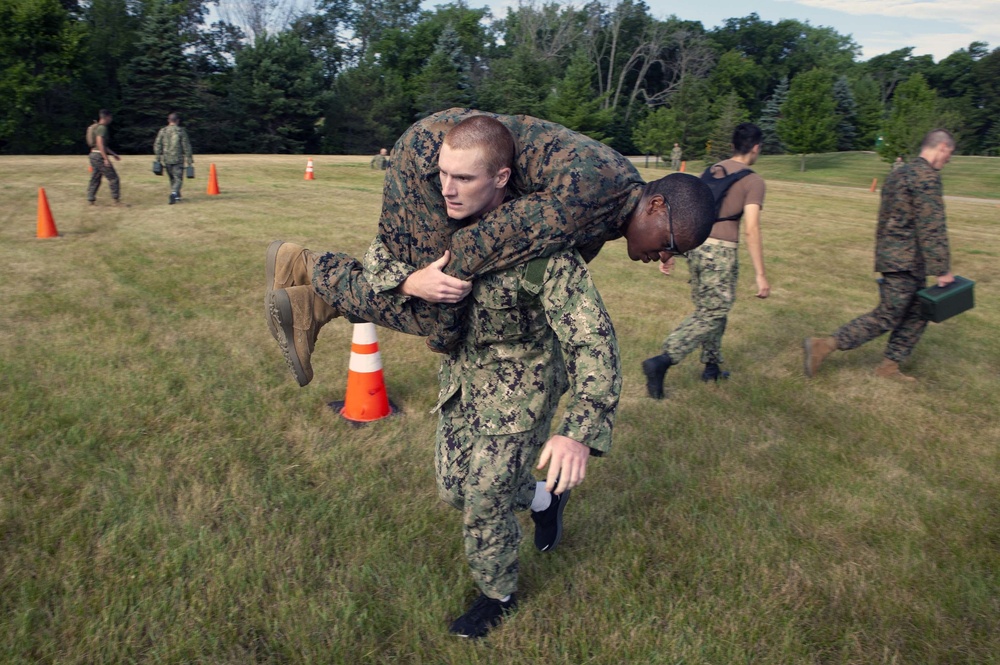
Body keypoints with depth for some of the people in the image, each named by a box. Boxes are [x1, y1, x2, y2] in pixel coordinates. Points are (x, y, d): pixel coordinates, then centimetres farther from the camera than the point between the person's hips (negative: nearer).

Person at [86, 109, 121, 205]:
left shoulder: (97, 127, 19)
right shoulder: (102, 128, -12)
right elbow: (100, 144, -21)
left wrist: (113, 154, 28)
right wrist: (106, 159, -23)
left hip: (93, 154, 10)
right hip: (99, 155, -10)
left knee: (95, 179, 11)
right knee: (113, 177, -4)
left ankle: (91, 199, 11)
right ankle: (115, 199, -3)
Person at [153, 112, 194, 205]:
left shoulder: (162, 131, 6)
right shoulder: (181, 131, -3)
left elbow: (157, 145, 5)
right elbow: (186, 146, -5)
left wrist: (158, 158, 11)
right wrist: (189, 159, 0)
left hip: (166, 159, 4)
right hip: (178, 159, -4)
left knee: (172, 178, 18)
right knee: (178, 179, -3)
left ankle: (176, 195, 26)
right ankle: (174, 193, -25)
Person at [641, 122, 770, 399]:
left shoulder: (711, 171, 14)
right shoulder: (753, 181, -5)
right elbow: (751, 229, -14)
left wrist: (670, 250, 17)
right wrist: (760, 275, -12)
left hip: (695, 246, 7)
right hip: (721, 251, -7)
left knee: (709, 309, 21)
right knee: (711, 314, -3)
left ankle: (712, 366, 30)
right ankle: (662, 361, -18)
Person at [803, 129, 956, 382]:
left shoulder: (898, 174, 16)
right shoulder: (927, 176, -14)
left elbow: (886, 220, 21)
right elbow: (932, 228, -19)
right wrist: (941, 269, -16)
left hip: (891, 256, 10)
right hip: (905, 261, -10)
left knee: (917, 314, 17)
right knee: (886, 317, -4)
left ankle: (890, 365, 21)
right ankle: (823, 345, -7)